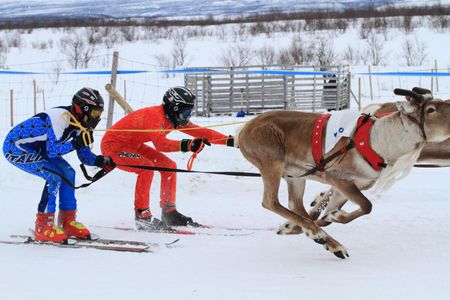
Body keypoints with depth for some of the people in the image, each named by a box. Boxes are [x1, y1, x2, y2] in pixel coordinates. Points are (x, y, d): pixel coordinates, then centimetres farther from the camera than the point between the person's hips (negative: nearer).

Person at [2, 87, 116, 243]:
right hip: (15, 147, -10)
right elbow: (52, 151, -31)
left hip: (36, 148, 10)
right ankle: (43, 227, -14)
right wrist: (77, 143, -36)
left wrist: (101, 161, -16)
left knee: (68, 173, 1)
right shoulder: (60, 117, -28)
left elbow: (85, 156, 2)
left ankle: (68, 221, 8)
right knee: (54, 176, -22)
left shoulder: (80, 124, 0)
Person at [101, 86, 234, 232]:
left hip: (132, 145, 9)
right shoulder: (154, 116, -31)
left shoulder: (174, 117, -4)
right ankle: (142, 216, -22)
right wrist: (187, 145, -60)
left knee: (169, 166, 1)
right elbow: (160, 143, -46)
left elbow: (199, 131, -3)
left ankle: (169, 212, 8)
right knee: (146, 167, -29)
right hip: (112, 145, -9)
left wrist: (229, 140, -10)